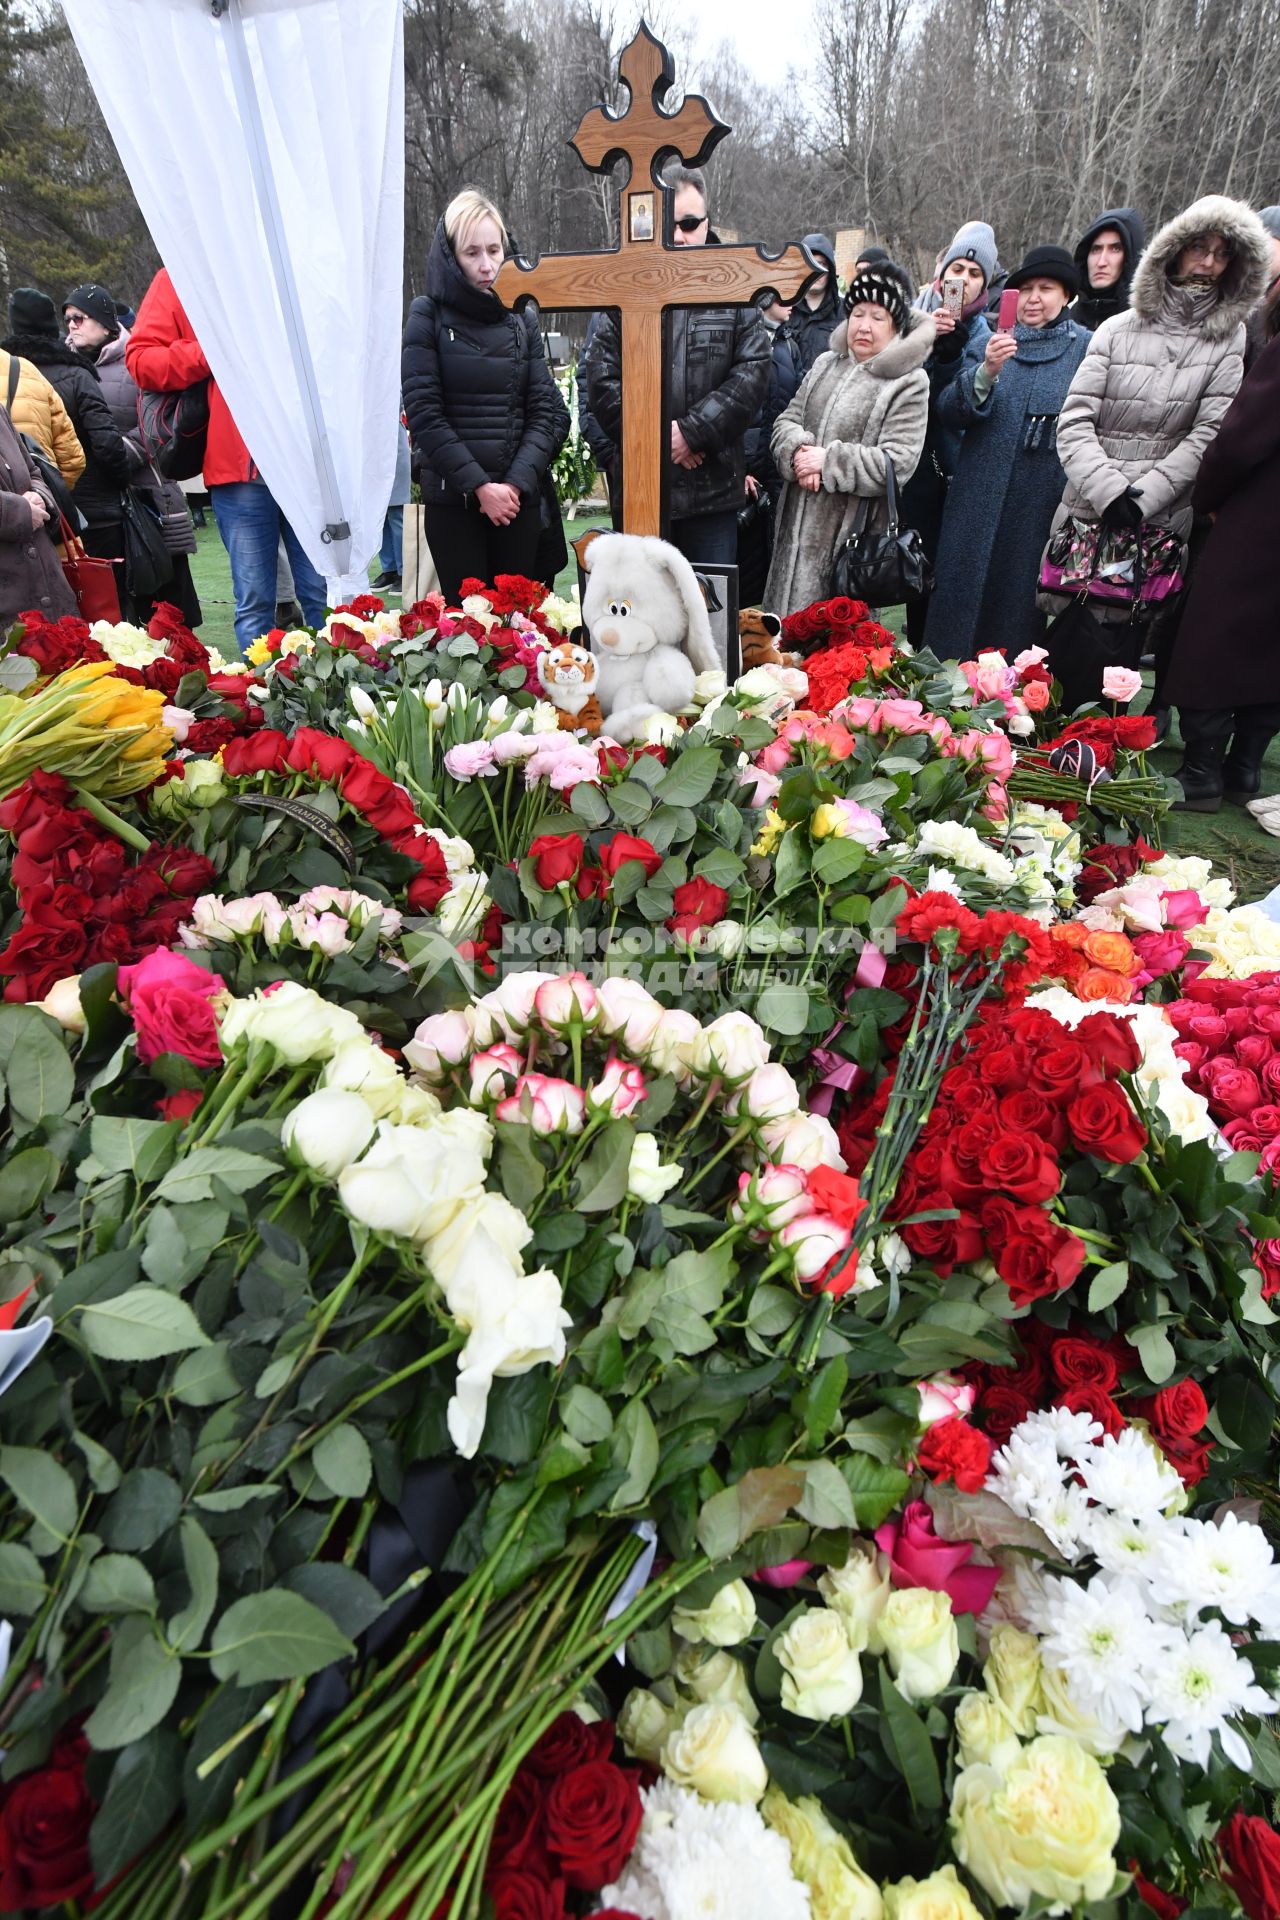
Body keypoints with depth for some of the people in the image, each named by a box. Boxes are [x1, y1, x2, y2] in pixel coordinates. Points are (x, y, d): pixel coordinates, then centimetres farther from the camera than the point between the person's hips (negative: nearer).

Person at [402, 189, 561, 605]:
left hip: (518, 498, 3)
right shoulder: (429, 317, 3)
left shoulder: (522, 319, 13)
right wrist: (479, 485, -13)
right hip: (452, 500, -3)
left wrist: (517, 482, -10)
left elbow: (543, 410, 6)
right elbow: (423, 412, -5)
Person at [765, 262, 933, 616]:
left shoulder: (909, 383, -4)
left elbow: (897, 463, -13)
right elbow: (787, 420, 13)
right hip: (798, 523, 5)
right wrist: (798, 451, -11)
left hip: (852, 531, -5)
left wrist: (828, 461, -15)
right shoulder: (826, 364, 14)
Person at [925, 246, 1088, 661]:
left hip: (1043, 510, -2)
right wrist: (987, 372, -16)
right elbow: (948, 413, 0)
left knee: (1021, 610, 3)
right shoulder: (992, 343, 12)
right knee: (962, 607, 3)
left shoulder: (1084, 348, 4)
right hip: (978, 506, 2)